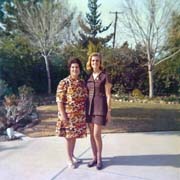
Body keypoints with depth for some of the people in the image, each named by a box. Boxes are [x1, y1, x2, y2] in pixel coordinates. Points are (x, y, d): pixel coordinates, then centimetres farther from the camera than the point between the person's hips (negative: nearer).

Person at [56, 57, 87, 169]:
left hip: (80, 115, 5)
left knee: (75, 135, 16)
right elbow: (59, 100, -13)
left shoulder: (82, 82, 7)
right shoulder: (64, 83, -10)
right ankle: (69, 159, 20)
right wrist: (62, 115, -18)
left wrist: (86, 112, 10)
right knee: (69, 136, 5)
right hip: (69, 114, -5)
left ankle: (72, 155, 33)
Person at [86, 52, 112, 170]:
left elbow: (108, 95, -8)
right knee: (92, 134, 9)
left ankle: (99, 158, 16)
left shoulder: (105, 76, -6)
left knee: (97, 134, -5)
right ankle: (94, 158, 22)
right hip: (90, 107, 5)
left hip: (100, 107, -5)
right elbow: (87, 94, 13)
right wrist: (86, 108, 11)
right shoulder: (88, 77, 10)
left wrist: (109, 112, -11)